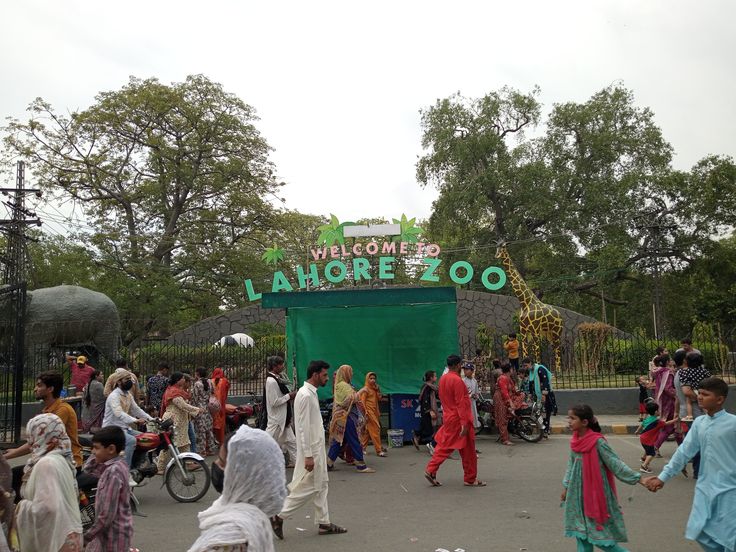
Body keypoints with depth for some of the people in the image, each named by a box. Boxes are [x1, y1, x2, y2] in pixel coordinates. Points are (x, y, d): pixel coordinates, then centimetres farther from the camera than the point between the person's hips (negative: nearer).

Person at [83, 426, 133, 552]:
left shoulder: (113, 472, -23)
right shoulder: (119, 465, 3)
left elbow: (107, 514, -24)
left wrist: (87, 536, -15)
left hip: (113, 534, -9)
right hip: (108, 532, 9)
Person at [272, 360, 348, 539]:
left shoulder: (311, 393, 10)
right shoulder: (305, 395, -21)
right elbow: (303, 428, -23)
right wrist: (308, 455, -23)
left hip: (317, 448, 10)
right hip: (311, 450, -10)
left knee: (321, 485, 14)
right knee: (308, 487, -2)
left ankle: (324, 523, 23)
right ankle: (279, 517, 7)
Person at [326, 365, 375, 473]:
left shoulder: (340, 385, 16)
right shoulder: (344, 385, -14)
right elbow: (352, 399, -23)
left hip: (342, 417, 10)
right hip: (347, 417, -10)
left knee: (338, 440, 12)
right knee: (354, 441, -5)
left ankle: (329, 464, 14)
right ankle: (361, 466, 0)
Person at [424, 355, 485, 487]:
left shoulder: (443, 379, 7)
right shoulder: (457, 380, -20)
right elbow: (461, 403, -23)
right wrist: (465, 423, -23)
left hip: (448, 418, 8)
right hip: (459, 420, -8)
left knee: (444, 446, 14)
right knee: (468, 451, 5)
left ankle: (431, 470, 7)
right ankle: (470, 479, 14)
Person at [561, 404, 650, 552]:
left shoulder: (598, 441, -18)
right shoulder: (575, 441, 2)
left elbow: (616, 463, -16)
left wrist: (638, 479, -21)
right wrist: (566, 486, 16)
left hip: (595, 492, -6)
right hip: (577, 493, 7)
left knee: (598, 532, -3)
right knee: (581, 530, 11)